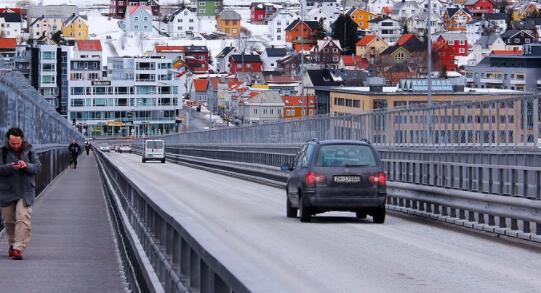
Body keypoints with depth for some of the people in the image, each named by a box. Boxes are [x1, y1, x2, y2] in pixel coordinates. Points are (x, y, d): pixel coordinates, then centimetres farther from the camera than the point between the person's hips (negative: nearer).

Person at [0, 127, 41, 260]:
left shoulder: (29, 151, 3)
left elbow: (38, 167, 1)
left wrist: (27, 166, -19)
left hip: (25, 193, -1)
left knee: (23, 219, -15)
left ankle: (18, 248, -19)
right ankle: (12, 243, 32)